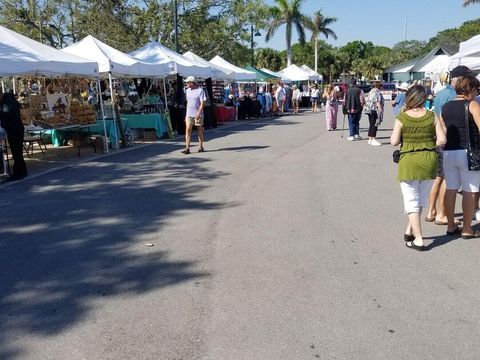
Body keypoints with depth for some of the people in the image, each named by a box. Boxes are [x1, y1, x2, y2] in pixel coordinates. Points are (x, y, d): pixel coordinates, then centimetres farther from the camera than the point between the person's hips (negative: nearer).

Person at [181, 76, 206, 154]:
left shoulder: (200, 91, -7)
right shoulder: (187, 91, 11)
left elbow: (202, 103, -11)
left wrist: (198, 112, -21)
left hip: (198, 114, -4)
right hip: (189, 114, 4)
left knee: (199, 130, 7)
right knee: (188, 130, -7)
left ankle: (200, 147, 19)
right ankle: (187, 148, -10)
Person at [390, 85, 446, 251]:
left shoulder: (401, 118, -9)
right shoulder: (432, 116, -3)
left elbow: (394, 142, -7)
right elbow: (442, 139, -5)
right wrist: (429, 144, 12)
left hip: (409, 162, -3)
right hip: (429, 161, 3)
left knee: (411, 201, 6)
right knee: (421, 199, 20)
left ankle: (418, 240, 4)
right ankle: (410, 231, 30)